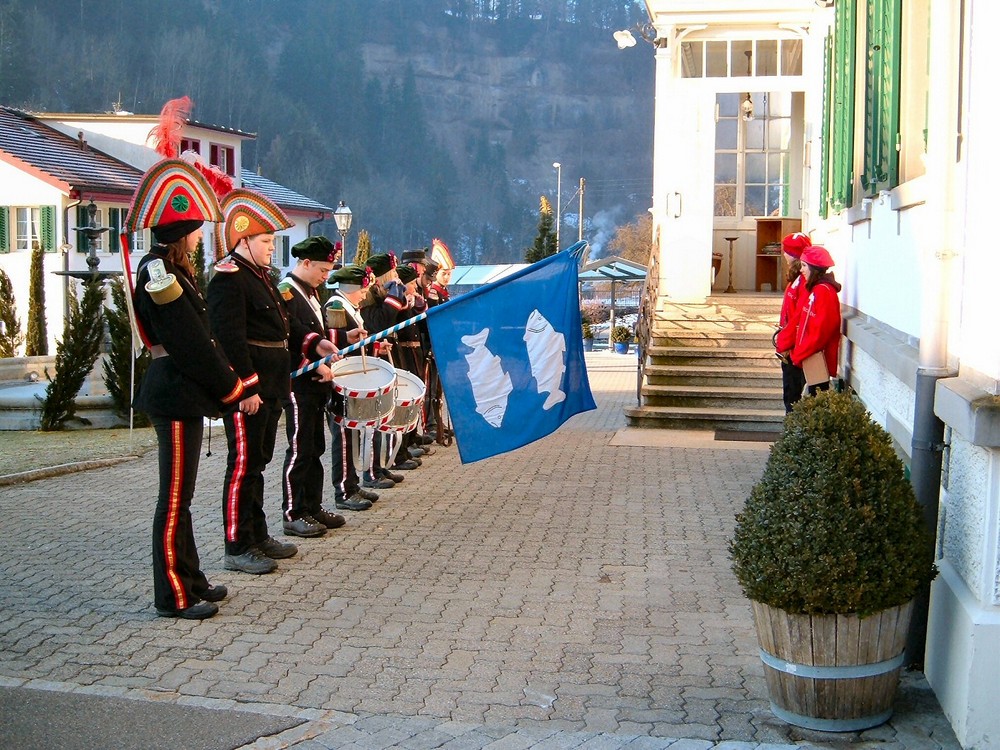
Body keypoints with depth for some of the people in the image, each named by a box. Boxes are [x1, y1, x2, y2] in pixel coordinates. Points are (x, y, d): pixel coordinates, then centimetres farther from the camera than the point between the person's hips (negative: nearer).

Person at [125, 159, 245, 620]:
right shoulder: (161, 274, -17)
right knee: (175, 496, -3)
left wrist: (224, 378, 6)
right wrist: (228, 386, -11)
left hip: (182, 393, 10)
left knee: (180, 493, 16)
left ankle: (189, 578, 27)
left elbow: (197, 336, 15)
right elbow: (189, 343, -19)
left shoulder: (170, 270, 14)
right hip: (175, 395, -10)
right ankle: (173, 595, 6)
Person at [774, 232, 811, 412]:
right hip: (789, 345, 10)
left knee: (792, 393, -3)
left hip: (794, 348, -10)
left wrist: (785, 344, -17)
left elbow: (799, 318, -22)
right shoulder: (796, 279, 12)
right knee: (790, 390, 16)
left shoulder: (804, 281, -19)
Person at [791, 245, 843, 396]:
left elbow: (821, 331, -20)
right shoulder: (814, 289, 14)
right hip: (810, 357, 10)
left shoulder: (824, 291, -16)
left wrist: (798, 354, -14)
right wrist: (798, 352, 12)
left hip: (818, 360, -10)